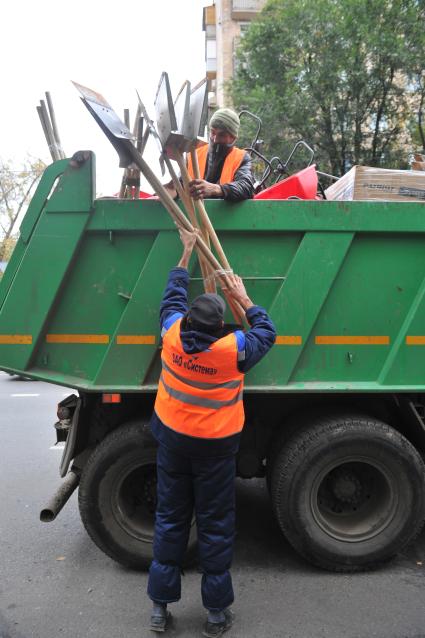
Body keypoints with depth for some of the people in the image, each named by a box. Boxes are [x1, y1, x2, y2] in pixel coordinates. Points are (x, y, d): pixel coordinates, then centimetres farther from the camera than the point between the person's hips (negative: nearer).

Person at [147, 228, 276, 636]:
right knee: (215, 526, 11)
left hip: (172, 440, 3)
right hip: (215, 448, -3)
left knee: (170, 519, 16)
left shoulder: (173, 334, -13)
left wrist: (187, 253, 17)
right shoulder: (235, 348, -21)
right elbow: (266, 332, -1)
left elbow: (173, 295, 7)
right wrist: (243, 299, 8)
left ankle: (160, 605, 28)